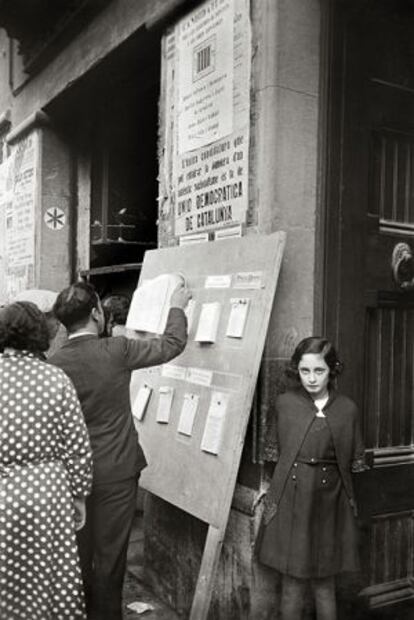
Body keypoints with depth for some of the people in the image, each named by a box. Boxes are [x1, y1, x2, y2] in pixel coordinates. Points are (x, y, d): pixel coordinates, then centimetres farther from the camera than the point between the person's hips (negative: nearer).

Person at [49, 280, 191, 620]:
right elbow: (172, 344, -5)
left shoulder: (54, 363, -7)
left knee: (78, 551, 19)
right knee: (109, 554, 10)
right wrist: (177, 307, 10)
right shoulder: (116, 350, -17)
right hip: (116, 471, -4)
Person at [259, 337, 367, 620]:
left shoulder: (348, 409, -2)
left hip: (328, 504, 0)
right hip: (291, 503, 0)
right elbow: (276, 450, 9)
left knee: (325, 584, 13)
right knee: (293, 583, 8)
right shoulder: (285, 403, -2)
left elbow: (356, 460, 5)